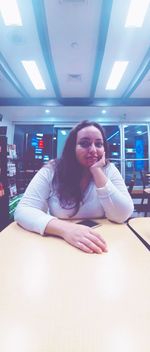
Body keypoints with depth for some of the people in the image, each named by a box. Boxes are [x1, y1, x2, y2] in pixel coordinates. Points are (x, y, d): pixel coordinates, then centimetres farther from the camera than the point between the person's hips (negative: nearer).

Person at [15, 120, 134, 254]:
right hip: (59, 244, 0)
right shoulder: (51, 171, -9)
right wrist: (64, 228, -32)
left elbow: (122, 216, -13)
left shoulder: (109, 170, -5)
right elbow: (23, 211, -17)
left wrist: (97, 172, -20)